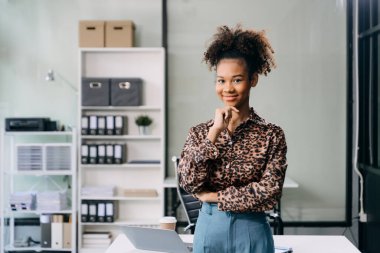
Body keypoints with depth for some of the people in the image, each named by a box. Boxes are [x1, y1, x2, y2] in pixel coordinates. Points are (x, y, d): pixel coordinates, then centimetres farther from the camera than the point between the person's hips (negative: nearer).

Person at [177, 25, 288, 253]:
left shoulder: (271, 135, -5)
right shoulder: (200, 132, 2)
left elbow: (268, 193, -13)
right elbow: (189, 182, -11)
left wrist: (213, 196, -10)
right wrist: (215, 131, -14)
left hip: (251, 233, -2)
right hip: (208, 231, 2)